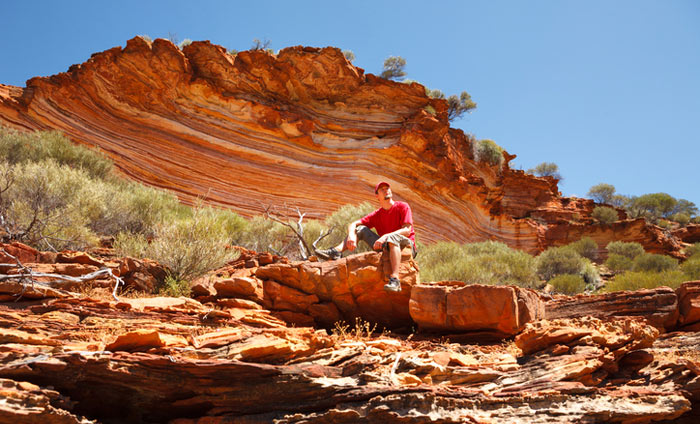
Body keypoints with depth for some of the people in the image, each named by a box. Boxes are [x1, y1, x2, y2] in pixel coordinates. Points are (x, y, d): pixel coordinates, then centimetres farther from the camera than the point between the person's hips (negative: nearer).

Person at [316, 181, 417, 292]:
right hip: (386, 247, 5)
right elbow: (353, 224, 7)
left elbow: (407, 230, -15)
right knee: (360, 229, 1)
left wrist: (385, 236, -28)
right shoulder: (376, 215, 11)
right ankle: (337, 251, -21)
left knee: (392, 237, -40)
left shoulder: (403, 207, -1)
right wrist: (351, 236, -17)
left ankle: (394, 279, -54)